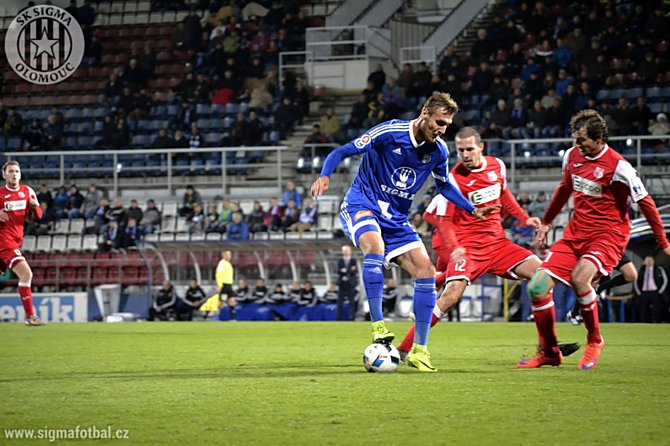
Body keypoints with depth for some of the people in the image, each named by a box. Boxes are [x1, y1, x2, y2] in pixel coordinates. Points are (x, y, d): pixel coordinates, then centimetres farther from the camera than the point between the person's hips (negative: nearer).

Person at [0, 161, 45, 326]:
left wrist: (35, 206, -10)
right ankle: (30, 316, -19)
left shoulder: (27, 191, 8)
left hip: (16, 241, 6)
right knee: (26, 273, -21)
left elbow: (38, 216, 11)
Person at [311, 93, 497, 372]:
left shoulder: (439, 151, 1)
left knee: (426, 271, -6)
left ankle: (419, 350, 2)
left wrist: (472, 210, 13)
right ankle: (378, 326, -30)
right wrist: (325, 176, -29)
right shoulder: (389, 133, -17)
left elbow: (443, 184, 21)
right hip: (362, 204, -6)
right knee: (375, 246, -37)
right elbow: (343, 152, -12)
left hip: (396, 219, 6)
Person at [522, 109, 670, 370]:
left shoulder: (618, 166, -15)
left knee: (579, 278, -34)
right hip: (575, 233, 7)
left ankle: (594, 340, -9)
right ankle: (549, 352, 11)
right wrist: (546, 222, 30)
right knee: (537, 287, -6)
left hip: (607, 236, -7)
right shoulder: (572, 156, 5)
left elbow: (645, 202, -8)